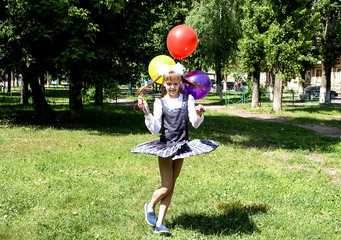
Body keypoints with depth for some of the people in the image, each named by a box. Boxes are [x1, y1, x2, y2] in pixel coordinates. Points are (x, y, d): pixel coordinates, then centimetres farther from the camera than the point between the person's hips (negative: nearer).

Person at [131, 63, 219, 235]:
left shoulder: (187, 99, 1)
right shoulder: (160, 102, -4)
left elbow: (195, 124, -3)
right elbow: (155, 130, -10)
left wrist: (199, 115, -23)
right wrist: (146, 113, -22)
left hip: (182, 146, 3)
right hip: (165, 146, -3)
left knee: (171, 186, 6)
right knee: (166, 187, -5)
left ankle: (159, 223, 13)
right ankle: (150, 206, 25)